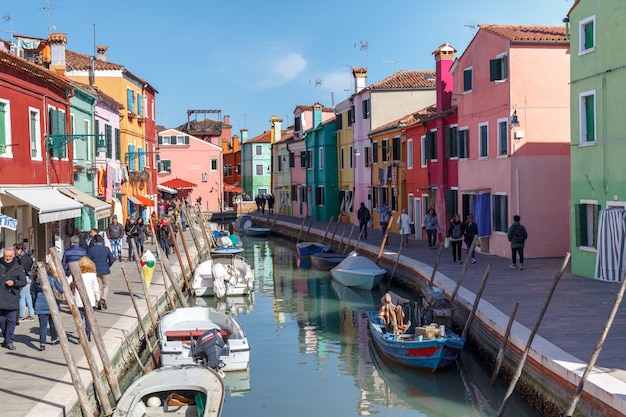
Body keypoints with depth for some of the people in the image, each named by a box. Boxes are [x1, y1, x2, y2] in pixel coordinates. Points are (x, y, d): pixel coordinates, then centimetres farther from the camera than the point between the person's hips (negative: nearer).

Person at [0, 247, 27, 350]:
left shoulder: (18, 268, 5)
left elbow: (24, 282, 5)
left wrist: (14, 283, -11)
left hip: (12, 298, -1)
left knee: (11, 320, -3)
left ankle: (9, 341, 3)